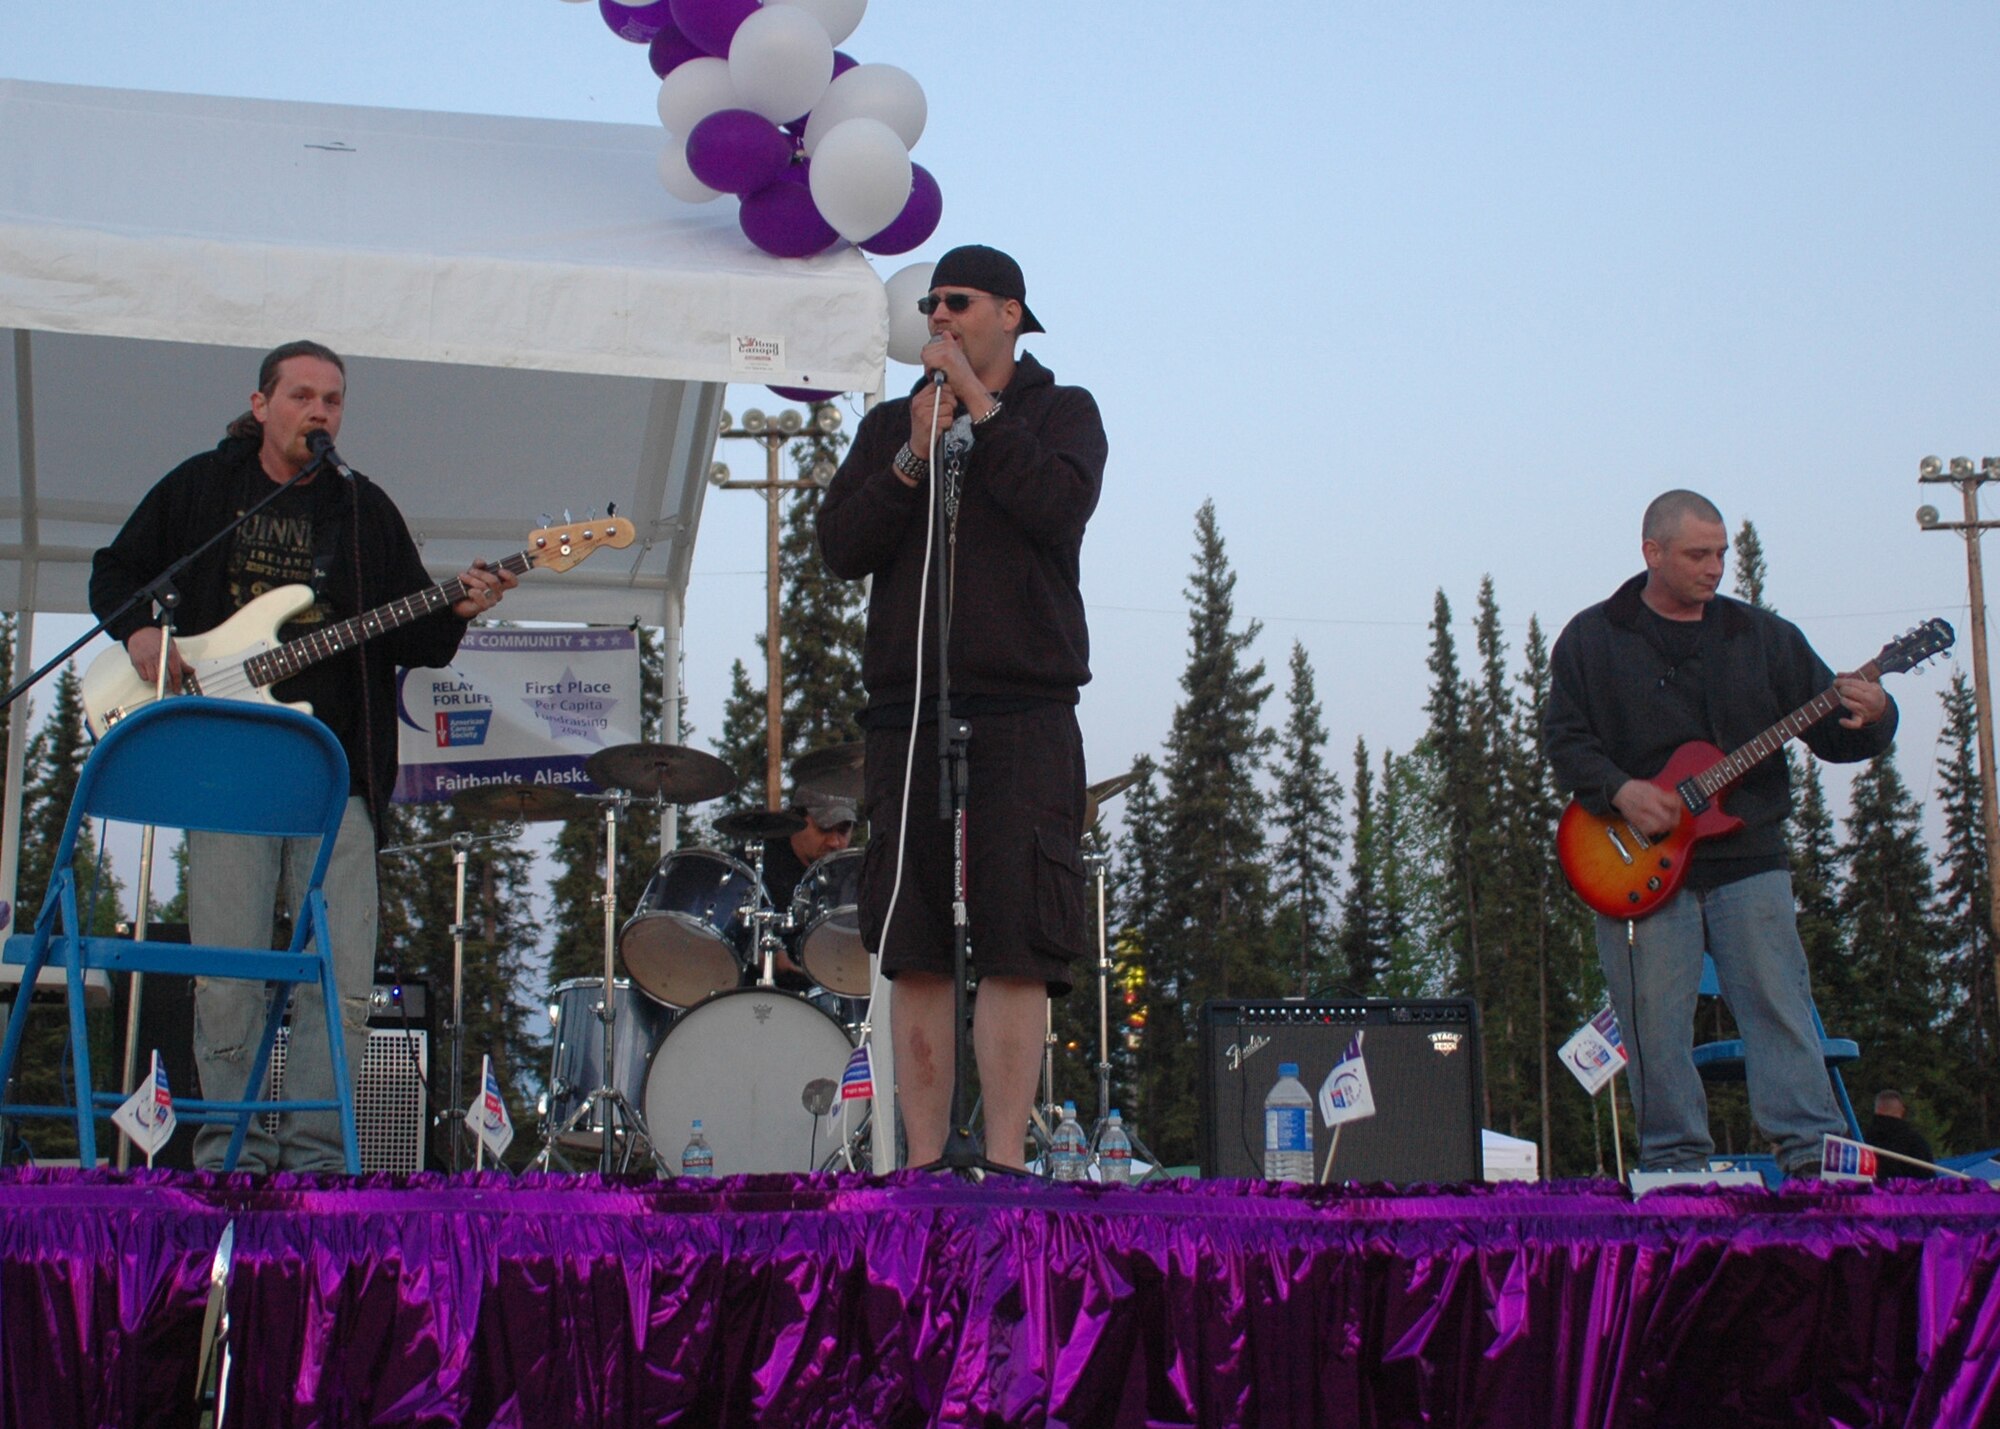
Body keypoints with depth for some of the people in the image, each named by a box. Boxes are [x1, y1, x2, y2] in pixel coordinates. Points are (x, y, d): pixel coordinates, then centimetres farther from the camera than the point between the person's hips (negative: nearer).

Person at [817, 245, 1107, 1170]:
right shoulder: (890, 427, 20)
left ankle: (1004, 1160, -6)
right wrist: (915, 459, -5)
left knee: (1017, 948, -8)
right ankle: (925, 1163, 4)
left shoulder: (1061, 412, 13)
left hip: (1024, 718, -3)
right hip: (906, 714, 3)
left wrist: (976, 406, -4)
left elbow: (1060, 507, -9)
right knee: (915, 954, 0)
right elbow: (839, 547, 6)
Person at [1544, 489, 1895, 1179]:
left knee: (1781, 1006, -5)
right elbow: (1563, 735, 1)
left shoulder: (1763, 637, 12)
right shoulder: (1592, 638, 7)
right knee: (1656, 1025, -2)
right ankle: (1676, 1163, 6)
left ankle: (1814, 1155, -4)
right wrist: (1619, 790, -15)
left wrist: (1870, 718, -13)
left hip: (1747, 861, 2)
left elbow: (1830, 731, 9)